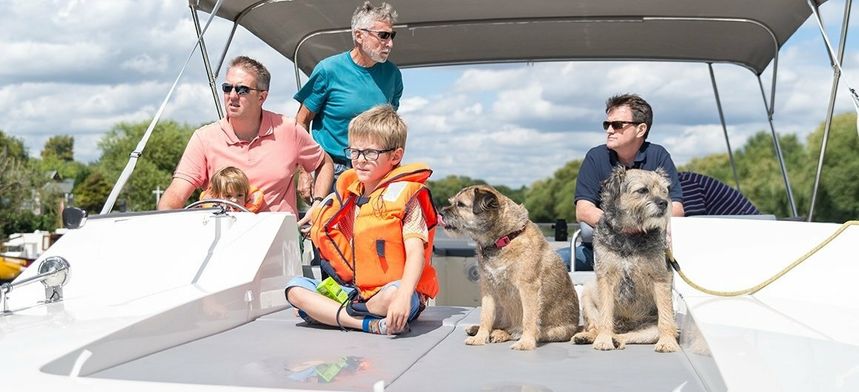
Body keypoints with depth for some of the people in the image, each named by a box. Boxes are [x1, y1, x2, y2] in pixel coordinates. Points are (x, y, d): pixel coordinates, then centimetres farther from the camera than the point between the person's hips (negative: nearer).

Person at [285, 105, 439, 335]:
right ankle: (370, 324, -20)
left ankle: (322, 311, -12)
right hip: (355, 288, 7)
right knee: (295, 288, -7)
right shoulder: (349, 192, 11)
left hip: (391, 291, -6)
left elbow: (415, 252, -22)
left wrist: (403, 296, -37)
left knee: (392, 295, -40)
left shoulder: (404, 196, -10)